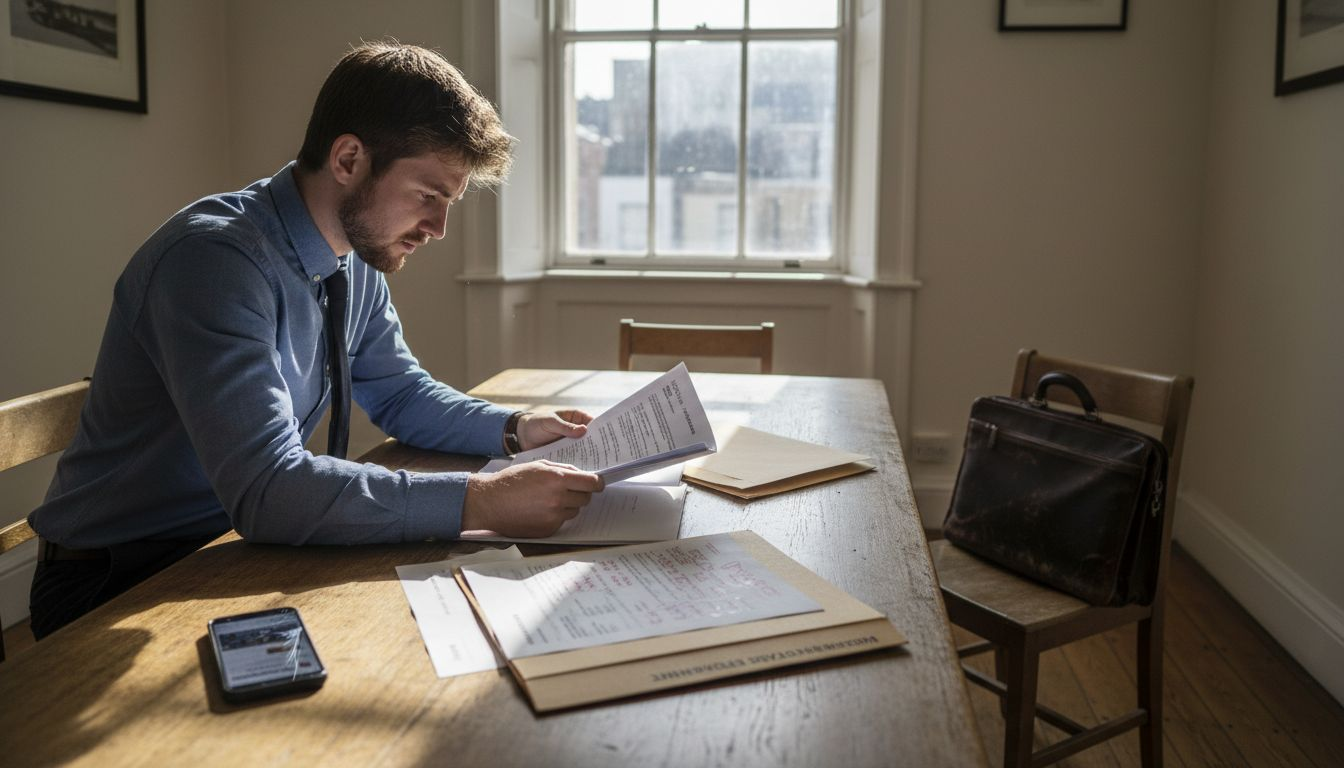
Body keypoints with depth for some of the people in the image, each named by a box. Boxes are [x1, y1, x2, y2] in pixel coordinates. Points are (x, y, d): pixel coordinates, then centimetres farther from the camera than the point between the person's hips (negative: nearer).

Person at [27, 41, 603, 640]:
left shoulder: (357, 263, -1)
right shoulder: (214, 258, -27)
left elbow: (400, 395, 12)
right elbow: (266, 489, -35)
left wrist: (514, 430, -6)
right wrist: (481, 502, -37)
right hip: (115, 588, -7)